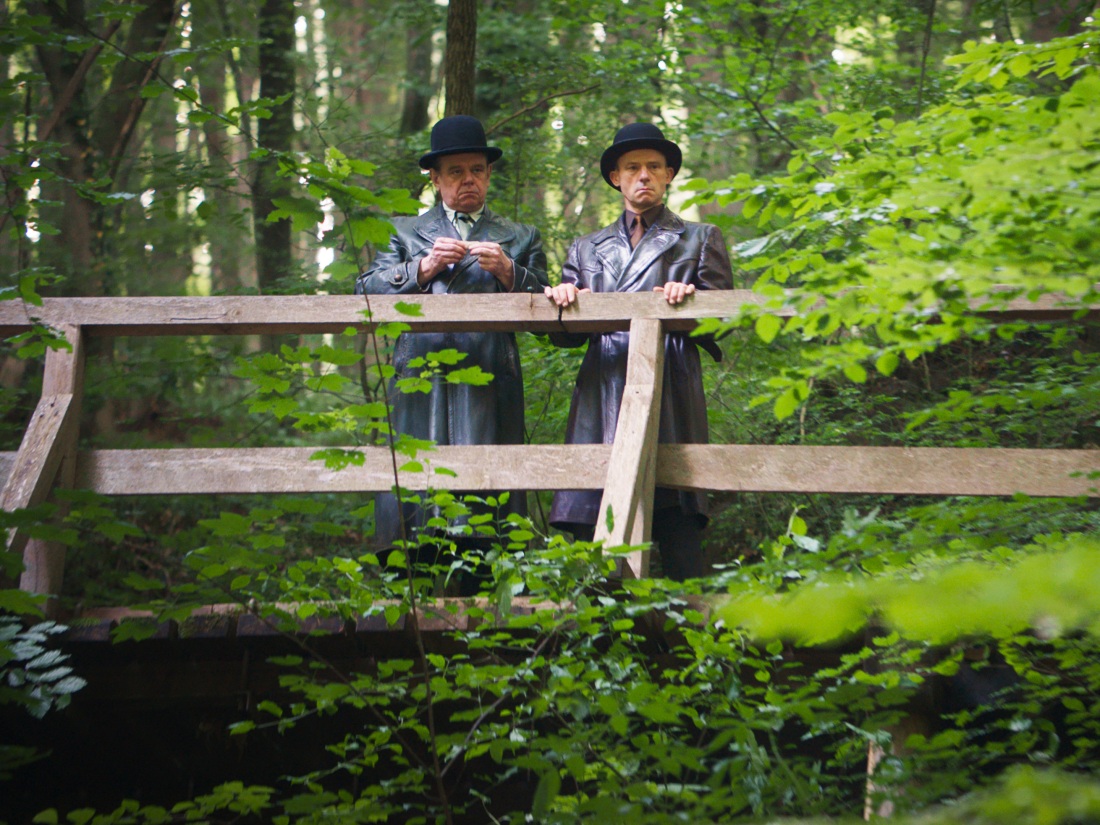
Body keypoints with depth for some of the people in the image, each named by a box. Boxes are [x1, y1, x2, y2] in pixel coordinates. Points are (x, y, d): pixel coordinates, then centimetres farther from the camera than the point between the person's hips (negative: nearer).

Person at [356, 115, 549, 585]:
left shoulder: (520, 239, 22)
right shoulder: (406, 233, 22)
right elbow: (366, 291, 8)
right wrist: (423, 268, -5)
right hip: (419, 383, 0)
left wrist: (508, 274, -6)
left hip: (489, 388, 0)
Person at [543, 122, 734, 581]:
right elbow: (565, 335, 20)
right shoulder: (586, 249, 26)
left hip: (669, 400, -3)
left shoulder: (699, 241, 19)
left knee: (677, 525, -13)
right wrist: (563, 299, -3)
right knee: (590, 538, -6)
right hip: (601, 402, 3)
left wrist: (690, 302, -11)